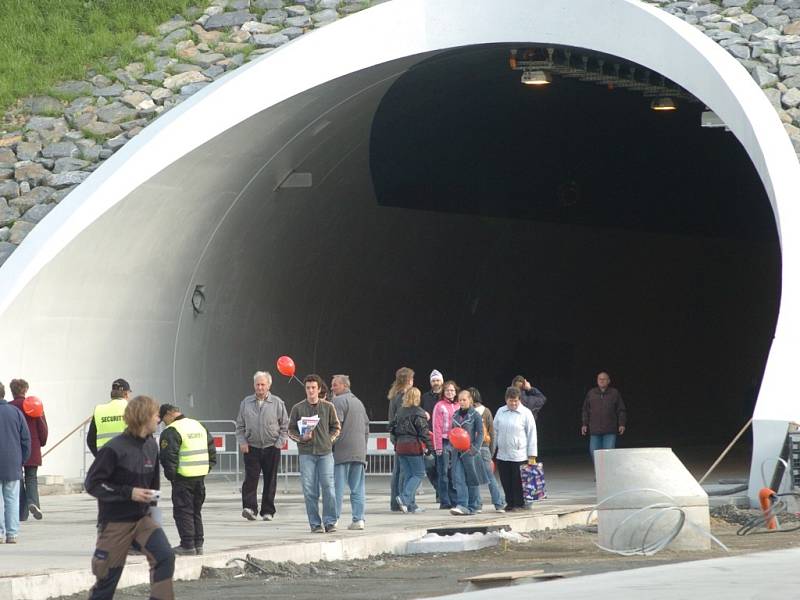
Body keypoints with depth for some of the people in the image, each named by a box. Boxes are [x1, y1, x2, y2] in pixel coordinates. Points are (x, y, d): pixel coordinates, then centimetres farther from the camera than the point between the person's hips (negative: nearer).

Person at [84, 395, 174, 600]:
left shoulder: (151, 445, 3)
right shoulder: (114, 449, -18)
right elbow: (92, 484, -16)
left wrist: (152, 498, 8)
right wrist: (129, 493, -21)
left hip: (142, 518, 5)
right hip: (115, 522, -5)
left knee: (165, 556, -17)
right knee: (107, 578, 3)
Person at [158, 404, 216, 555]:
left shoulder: (171, 431, -12)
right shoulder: (198, 425, 15)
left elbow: (168, 456, -17)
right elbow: (211, 448, 18)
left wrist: (170, 474, -7)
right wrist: (208, 467, 18)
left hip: (183, 477, -8)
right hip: (201, 475, 8)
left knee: (183, 510, -1)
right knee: (196, 510, 16)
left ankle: (188, 545, -4)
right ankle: (198, 544, 17)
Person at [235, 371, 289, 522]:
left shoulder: (277, 403, 3)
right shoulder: (246, 403, 8)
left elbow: (285, 426, 6)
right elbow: (240, 425, 12)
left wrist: (280, 443, -5)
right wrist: (242, 442, 0)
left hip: (271, 448, 0)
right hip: (251, 447, 0)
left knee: (270, 481, 3)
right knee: (250, 478, -12)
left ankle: (267, 511, 10)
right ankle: (249, 507, -17)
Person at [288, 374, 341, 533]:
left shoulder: (328, 407, 8)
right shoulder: (298, 408, 7)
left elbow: (336, 428, 14)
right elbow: (291, 430, 10)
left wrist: (329, 441, 1)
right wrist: (302, 438, -7)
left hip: (325, 452, 0)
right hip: (306, 453, 0)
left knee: (328, 486, -8)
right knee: (309, 490, -2)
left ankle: (329, 521, -1)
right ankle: (315, 524, 3)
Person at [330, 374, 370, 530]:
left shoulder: (339, 401, -6)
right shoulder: (358, 402, 20)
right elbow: (366, 426, 22)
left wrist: (330, 446, -9)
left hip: (342, 451, -7)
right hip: (359, 451, 7)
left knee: (338, 487, -5)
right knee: (358, 488, 6)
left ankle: (334, 518, -7)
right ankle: (358, 519, 3)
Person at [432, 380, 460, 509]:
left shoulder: (458, 407, 13)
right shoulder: (440, 406, -2)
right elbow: (436, 427, -5)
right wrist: (438, 446, -11)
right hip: (444, 442, -5)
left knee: (454, 474, 8)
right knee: (444, 473, -2)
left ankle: (454, 500, 13)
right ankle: (445, 502, 0)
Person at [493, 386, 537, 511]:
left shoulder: (525, 413, -4)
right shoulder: (500, 412, 7)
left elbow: (531, 434, -3)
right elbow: (495, 432, 13)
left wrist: (532, 456, -5)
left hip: (519, 456, -4)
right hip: (502, 455, 4)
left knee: (518, 482, 1)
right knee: (506, 482, 7)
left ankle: (519, 504, 12)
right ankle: (510, 503, 19)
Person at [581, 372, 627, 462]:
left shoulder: (615, 393, 5)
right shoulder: (591, 393, 10)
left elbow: (621, 410, 6)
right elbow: (585, 410, 13)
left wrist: (622, 424, -5)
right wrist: (584, 424, 5)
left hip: (610, 431, -2)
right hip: (595, 430, 2)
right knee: (594, 453, -2)